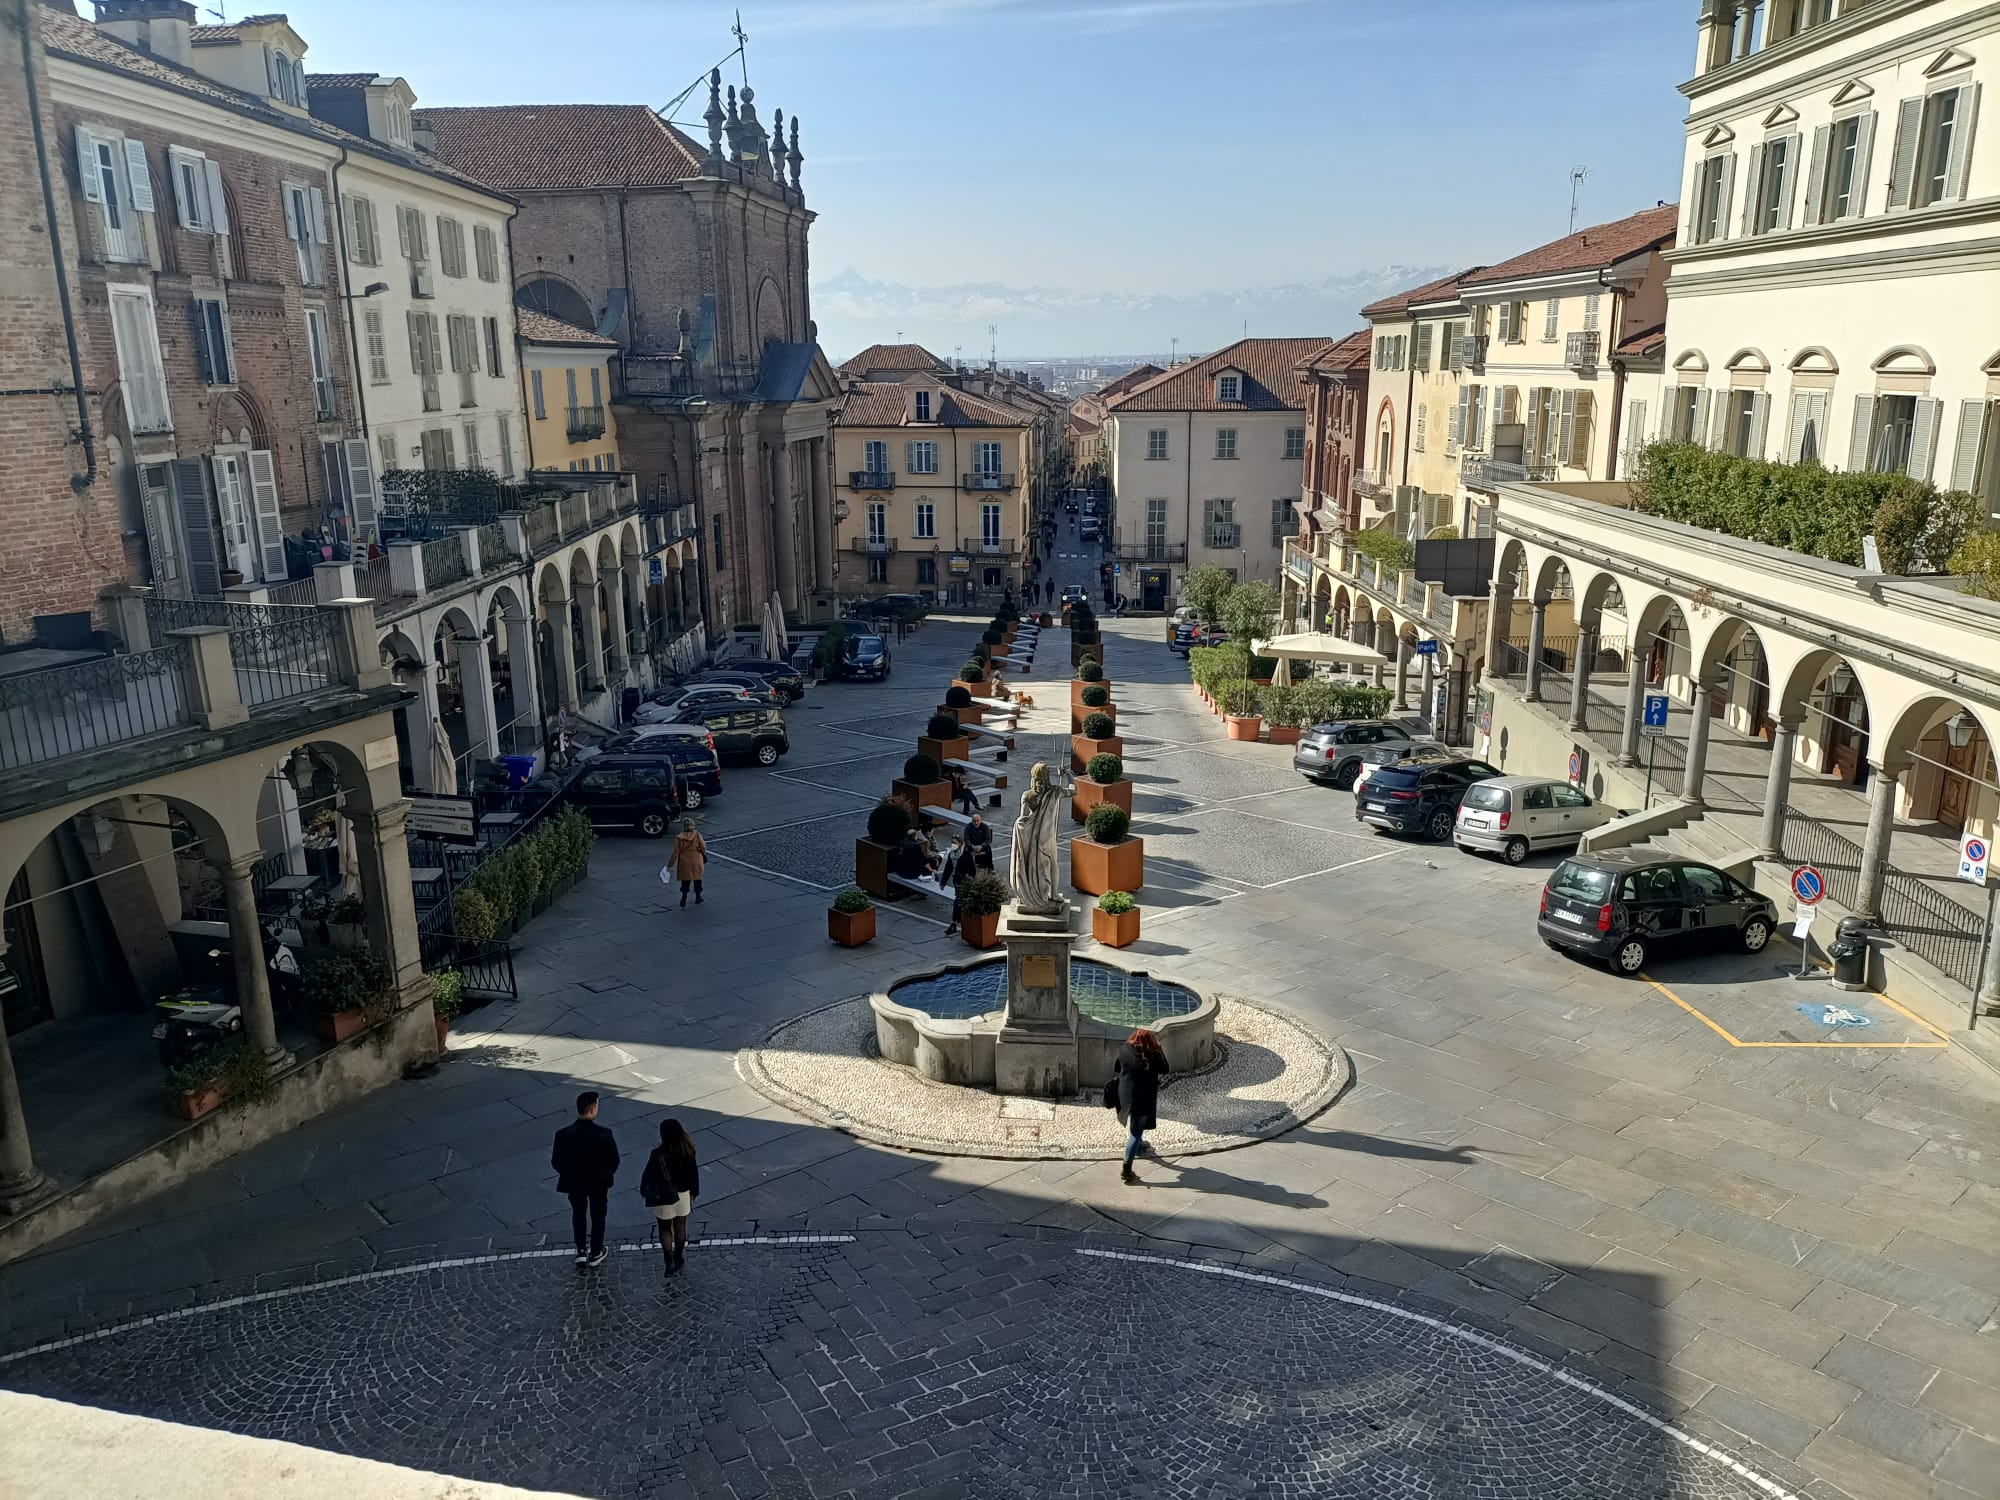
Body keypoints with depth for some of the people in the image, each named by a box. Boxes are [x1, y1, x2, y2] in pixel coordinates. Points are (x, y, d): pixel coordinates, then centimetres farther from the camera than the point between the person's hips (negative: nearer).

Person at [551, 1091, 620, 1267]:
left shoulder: (563, 1135, -23)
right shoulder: (604, 1134, -27)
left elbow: (556, 1162, -12)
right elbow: (614, 1160, -17)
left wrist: (569, 1174, 8)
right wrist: (606, 1174, 5)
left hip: (574, 1182, 1)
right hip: (598, 1183, -1)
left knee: (578, 1214, 27)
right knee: (598, 1215, 21)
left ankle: (581, 1251, 34)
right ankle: (595, 1254, 35)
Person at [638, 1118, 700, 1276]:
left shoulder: (659, 1154, -25)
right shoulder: (688, 1151, -13)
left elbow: (648, 1174, -13)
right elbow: (694, 1172, -1)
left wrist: (643, 1190, 6)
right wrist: (694, 1191, 14)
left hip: (664, 1197, -4)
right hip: (683, 1194, 4)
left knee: (664, 1229, 13)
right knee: (680, 1227, 20)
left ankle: (670, 1262, 10)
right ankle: (678, 1258, 34)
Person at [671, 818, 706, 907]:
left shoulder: (679, 838, -9)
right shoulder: (697, 834, -10)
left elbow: (675, 852, -8)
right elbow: (703, 847, -8)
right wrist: (703, 853, 16)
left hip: (684, 862, 0)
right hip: (696, 861, 0)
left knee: (685, 880, 12)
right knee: (697, 879, 17)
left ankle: (684, 898, 2)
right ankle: (698, 898, 27)